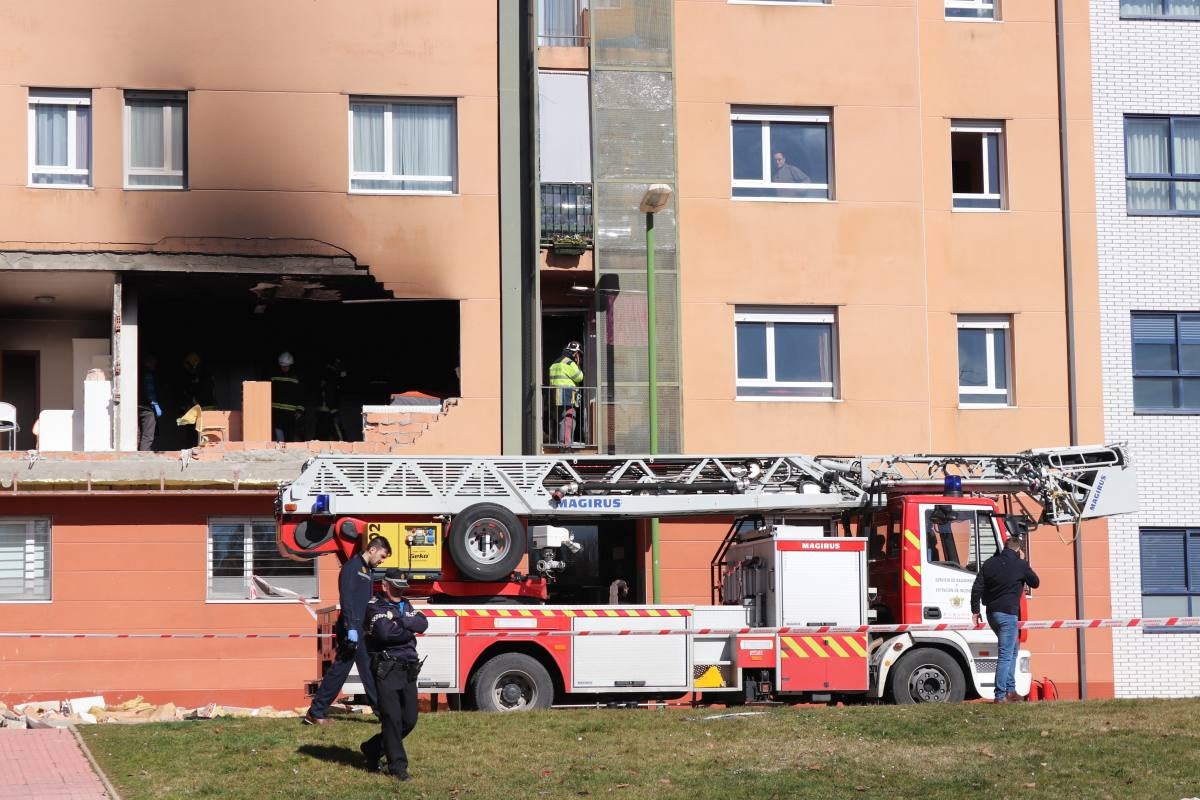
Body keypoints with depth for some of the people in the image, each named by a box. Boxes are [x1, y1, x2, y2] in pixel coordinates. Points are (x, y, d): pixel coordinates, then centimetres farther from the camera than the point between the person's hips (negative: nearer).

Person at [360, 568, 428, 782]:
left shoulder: (406, 606, 17)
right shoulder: (375, 608, -3)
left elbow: (422, 624, -2)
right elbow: (385, 632, -22)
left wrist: (399, 621, -14)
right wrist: (409, 629, -7)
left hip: (408, 671, 7)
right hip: (386, 670, -7)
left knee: (409, 720, 8)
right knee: (392, 718, -9)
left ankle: (372, 748, 26)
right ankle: (397, 766, -4)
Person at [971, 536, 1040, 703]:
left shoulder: (990, 563, 8)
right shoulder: (1021, 565, -5)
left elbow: (977, 588, 5)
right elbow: (1035, 583, 11)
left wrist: (975, 610, 10)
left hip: (991, 613, 6)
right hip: (1008, 614, -6)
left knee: (1012, 649, 22)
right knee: (1006, 655, -5)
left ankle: (1010, 689, 21)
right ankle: (1000, 695, -9)